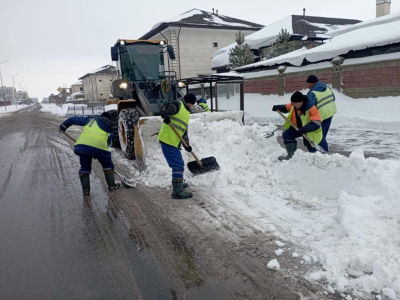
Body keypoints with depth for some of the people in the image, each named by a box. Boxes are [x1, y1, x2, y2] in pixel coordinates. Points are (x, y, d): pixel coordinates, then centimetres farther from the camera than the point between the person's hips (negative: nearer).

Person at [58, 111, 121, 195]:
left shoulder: (90, 120, 27)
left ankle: (86, 189, 19)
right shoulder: (109, 130, 25)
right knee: (108, 165, 21)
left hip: (82, 145, 1)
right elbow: (107, 143, 21)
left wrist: (62, 127, 37)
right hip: (99, 146, -1)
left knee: (84, 167, 18)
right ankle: (112, 185, 26)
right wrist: (96, 155, 29)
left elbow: (74, 119, 26)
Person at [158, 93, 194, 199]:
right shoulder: (178, 105, -5)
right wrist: (165, 115, -41)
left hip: (174, 142, 10)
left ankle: (178, 183, 44)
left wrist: (187, 145, 13)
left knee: (179, 164, 24)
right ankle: (177, 191, -5)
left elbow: (184, 130, 21)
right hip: (168, 140, -10)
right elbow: (165, 106, -22)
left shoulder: (186, 113, 22)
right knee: (178, 166, -10)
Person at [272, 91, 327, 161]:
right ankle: (291, 155, -5)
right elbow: (287, 107, 7)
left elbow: (316, 123, -38)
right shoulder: (294, 105, -14)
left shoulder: (311, 108, -34)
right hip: (297, 127, 6)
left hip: (309, 131, -6)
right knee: (286, 135, -10)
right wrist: (278, 107, -14)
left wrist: (305, 129, -51)